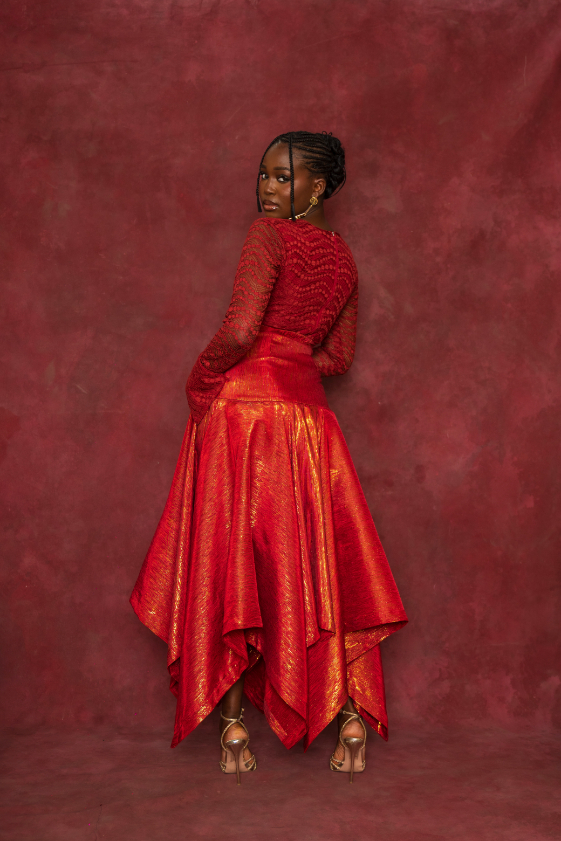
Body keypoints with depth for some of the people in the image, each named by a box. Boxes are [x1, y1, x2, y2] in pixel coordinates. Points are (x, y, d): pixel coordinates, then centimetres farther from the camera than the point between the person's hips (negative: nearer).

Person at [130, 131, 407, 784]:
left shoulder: (269, 233, -6)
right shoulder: (342, 257, 15)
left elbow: (240, 329, -17)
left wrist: (200, 380, -2)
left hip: (243, 407, -6)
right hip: (308, 413, 6)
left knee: (228, 564, 2)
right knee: (321, 565, 10)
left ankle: (234, 729, 6)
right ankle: (352, 718, 11)